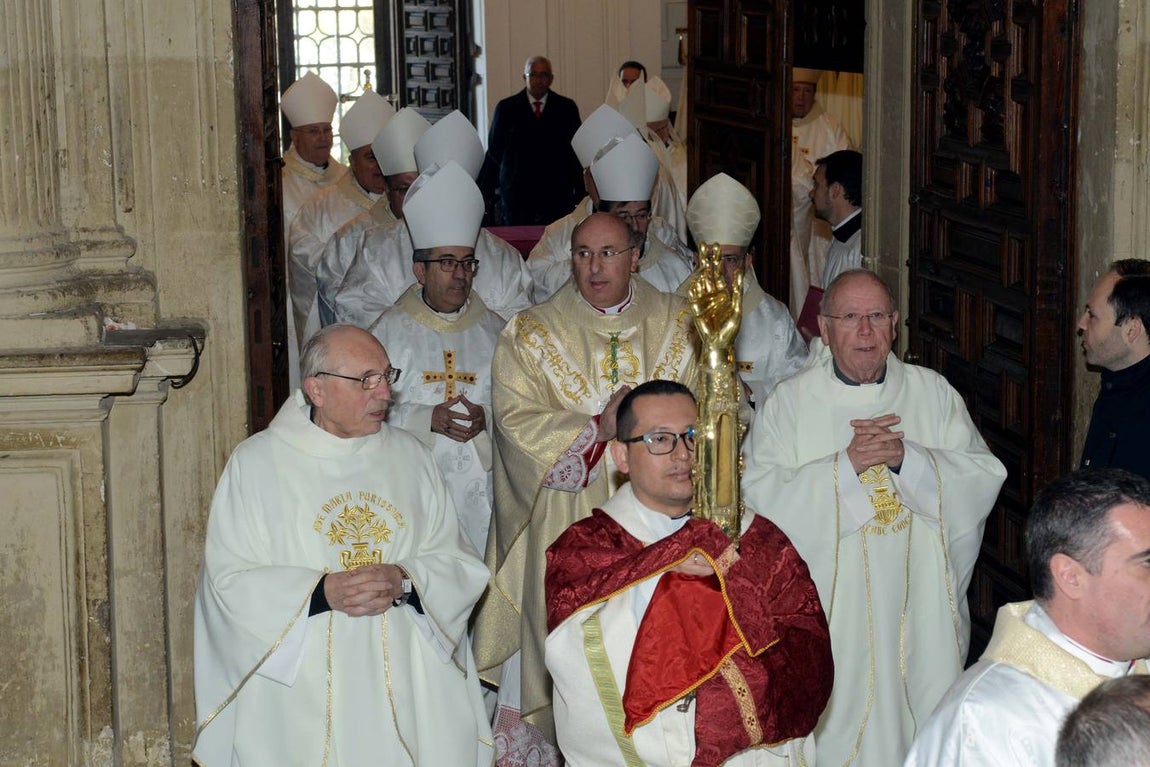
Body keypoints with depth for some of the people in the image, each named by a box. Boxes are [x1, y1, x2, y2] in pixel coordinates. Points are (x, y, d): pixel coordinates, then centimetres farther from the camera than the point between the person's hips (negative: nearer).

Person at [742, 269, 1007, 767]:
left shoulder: (933, 394, 7)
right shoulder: (788, 403, 0)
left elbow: (985, 478, -2)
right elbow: (758, 496, -11)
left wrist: (907, 457, -17)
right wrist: (845, 464, -19)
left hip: (921, 610, 2)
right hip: (833, 611, -2)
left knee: (927, 719, 6)